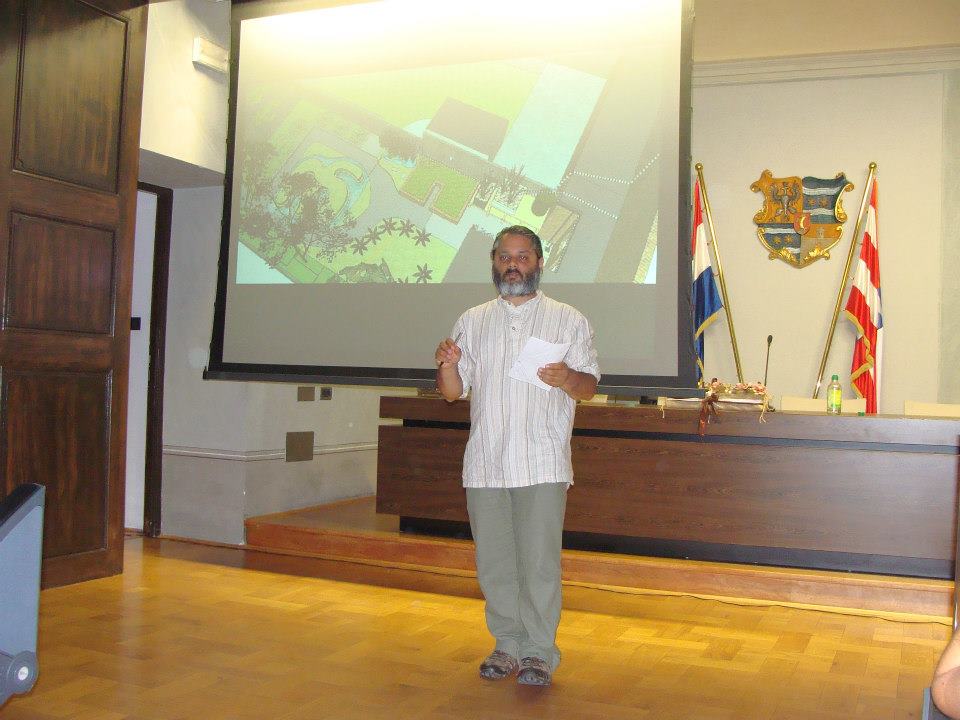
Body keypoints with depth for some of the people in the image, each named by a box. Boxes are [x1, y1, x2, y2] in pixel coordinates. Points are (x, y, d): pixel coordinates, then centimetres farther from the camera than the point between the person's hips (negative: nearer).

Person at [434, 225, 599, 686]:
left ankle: (539, 652, 9)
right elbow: (452, 392, 13)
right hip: (485, 463, 3)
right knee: (494, 562, 8)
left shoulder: (568, 320, 7)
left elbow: (589, 387, 3)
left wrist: (568, 378, -19)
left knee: (539, 561, -4)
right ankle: (508, 644, 22)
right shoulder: (472, 321, 15)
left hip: (542, 465, -3)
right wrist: (447, 365, -9)